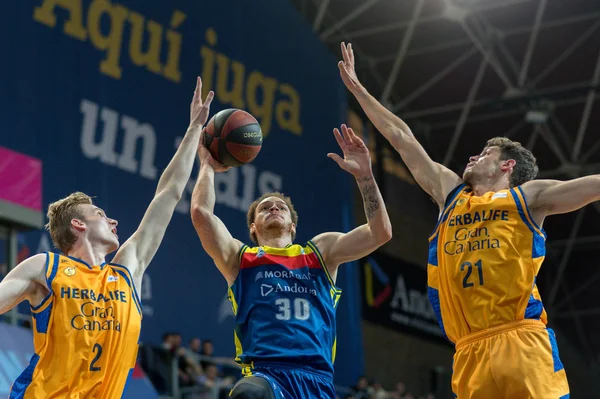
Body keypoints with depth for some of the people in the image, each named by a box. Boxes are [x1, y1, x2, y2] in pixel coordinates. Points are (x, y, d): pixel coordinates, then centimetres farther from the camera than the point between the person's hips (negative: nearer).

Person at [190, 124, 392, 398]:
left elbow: (380, 232, 13)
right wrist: (208, 167, 15)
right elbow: (202, 214, 1)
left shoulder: (320, 252, 24)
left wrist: (363, 174, 9)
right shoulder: (239, 257, 18)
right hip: (264, 375, -3)